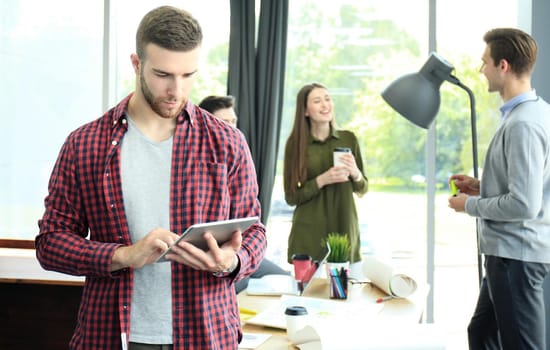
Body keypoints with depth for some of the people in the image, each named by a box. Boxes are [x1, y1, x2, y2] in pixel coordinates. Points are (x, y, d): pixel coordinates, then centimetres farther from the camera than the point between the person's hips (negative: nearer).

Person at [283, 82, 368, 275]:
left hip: (345, 230, 2)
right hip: (309, 236, -2)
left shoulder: (348, 139, 4)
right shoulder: (296, 143, -2)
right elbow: (291, 196, -1)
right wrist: (322, 180, -15)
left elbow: (362, 189, 11)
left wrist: (355, 174, -10)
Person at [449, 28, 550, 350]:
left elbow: (524, 203, -27)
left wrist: (471, 205, -12)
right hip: (509, 251, 11)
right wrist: (482, 187, 10)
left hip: (516, 255, -11)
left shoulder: (522, 124, -23)